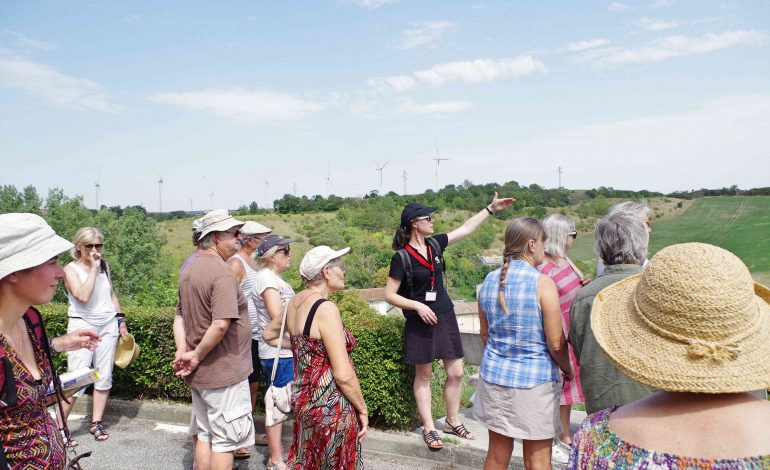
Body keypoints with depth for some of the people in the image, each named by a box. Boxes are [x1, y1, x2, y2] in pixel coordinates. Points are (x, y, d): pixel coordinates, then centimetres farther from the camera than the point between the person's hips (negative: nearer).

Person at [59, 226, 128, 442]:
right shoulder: (71, 269, -6)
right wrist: (93, 269, -16)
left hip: (108, 324, 5)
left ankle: (96, 423, 17)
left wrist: (121, 321, 15)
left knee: (104, 376, 6)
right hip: (83, 325, -5)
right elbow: (83, 296, -21)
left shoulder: (104, 265, 9)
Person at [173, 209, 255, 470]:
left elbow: (180, 314, 12)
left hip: (199, 372, 9)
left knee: (205, 434, 19)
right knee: (225, 440, 3)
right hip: (223, 373, -9)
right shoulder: (222, 272, -21)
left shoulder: (190, 268, 9)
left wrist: (183, 349, 1)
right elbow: (221, 325, -30)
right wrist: (197, 356, -17)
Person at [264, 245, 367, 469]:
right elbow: (343, 375, -22)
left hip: (303, 398, 8)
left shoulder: (296, 303, 3)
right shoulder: (325, 308, -22)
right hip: (330, 408, -8)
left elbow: (268, 334, 24)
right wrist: (362, 409, -9)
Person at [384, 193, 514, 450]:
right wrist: (418, 306, -21)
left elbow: (466, 228, 12)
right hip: (420, 322, -6)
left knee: (456, 372, 8)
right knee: (423, 375, 7)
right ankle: (429, 428, 19)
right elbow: (390, 294, -11)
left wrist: (491, 208, 13)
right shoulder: (401, 257, -13)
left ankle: (453, 421, 27)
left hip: (445, 316, 6)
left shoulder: (434, 244, 3)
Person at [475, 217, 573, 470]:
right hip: (534, 380, -5)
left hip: (494, 375, 6)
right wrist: (568, 370, 5)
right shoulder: (542, 283, -16)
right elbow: (556, 344, -14)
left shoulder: (490, 280, 1)